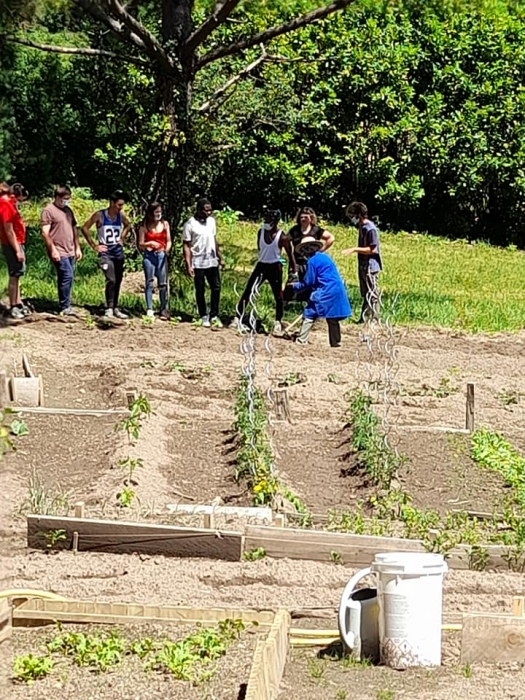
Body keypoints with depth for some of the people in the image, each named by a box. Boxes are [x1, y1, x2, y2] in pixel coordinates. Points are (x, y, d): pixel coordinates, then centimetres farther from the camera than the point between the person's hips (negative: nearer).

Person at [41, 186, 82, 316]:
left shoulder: (68, 210, 17)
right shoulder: (48, 211, -7)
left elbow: (74, 229, 23)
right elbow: (45, 232, -13)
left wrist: (78, 247, 17)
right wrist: (53, 250, -17)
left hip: (70, 252, 8)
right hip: (59, 252, -8)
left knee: (65, 279, 10)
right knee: (67, 276, -14)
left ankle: (64, 306, 14)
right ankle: (64, 307, -8)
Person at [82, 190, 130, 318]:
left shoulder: (121, 216, 3)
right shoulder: (99, 215, -11)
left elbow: (127, 226, 26)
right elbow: (85, 228, -6)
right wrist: (94, 246, -6)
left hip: (118, 252, 5)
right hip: (105, 253, -5)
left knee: (118, 282, 9)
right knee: (111, 280, -18)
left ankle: (115, 308, 20)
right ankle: (109, 309, -9)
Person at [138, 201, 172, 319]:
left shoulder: (165, 224, 7)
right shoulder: (144, 226, 1)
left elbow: (168, 241, 7)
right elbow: (140, 245, 2)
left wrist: (167, 249, -14)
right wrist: (149, 243, -18)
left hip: (162, 255, 1)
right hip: (149, 255, -1)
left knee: (163, 283, -1)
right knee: (149, 282, -1)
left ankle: (164, 310, 3)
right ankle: (149, 309, 1)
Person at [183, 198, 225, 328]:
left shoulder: (211, 221, 5)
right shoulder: (190, 224, -11)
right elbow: (186, 245, -11)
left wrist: (220, 257, 14)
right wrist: (188, 265, -16)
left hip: (212, 261, 5)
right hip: (198, 263, -5)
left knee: (216, 288, 1)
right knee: (200, 290, 5)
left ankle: (214, 316, 9)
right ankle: (204, 317, 15)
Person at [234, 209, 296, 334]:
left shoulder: (282, 237, -14)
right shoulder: (261, 232, -2)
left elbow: (290, 255, -6)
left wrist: (293, 272, -6)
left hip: (275, 267, -4)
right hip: (261, 265, 4)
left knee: (278, 296, 5)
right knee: (247, 291, -1)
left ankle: (278, 322, 20)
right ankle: (238, 319, 3)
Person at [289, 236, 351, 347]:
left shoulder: (312, 261, -6)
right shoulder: (325, 257, 18)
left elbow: (308, 282, -4)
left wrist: (295, 286, 11)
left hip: (325, 292, -8)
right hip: (338, 290, 8)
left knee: (309, 314, 0)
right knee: (332, 318, 13)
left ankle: (302, 340, -2)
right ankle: (335, 342, 14)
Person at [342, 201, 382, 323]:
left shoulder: (370, 228, -17)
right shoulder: (361, 227, 11)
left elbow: (372, 249, -20)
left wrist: (355, 249, -21)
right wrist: (355, 251, 12)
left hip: (370, 267, -9)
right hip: (363, 266, 9)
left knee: (371, 294, -4)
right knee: (365, 294, 14)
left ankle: (375, 318, 1)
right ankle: (364, 318, 21)